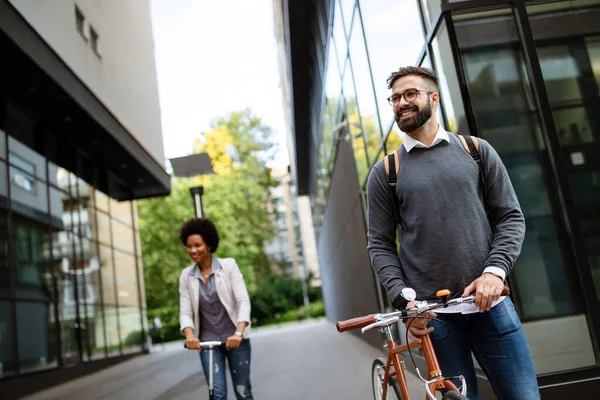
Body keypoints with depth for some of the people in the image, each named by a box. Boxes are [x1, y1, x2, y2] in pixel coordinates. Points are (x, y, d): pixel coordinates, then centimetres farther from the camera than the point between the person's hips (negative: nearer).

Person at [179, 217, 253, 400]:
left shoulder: (229, 265, -8)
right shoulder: (186, 275, 0)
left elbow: (243, 301, -14)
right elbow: (185, 312, -3)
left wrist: (238, 333, -29)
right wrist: (190, 335, -23)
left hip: (235, 339, -1)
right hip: (207, 341, 1)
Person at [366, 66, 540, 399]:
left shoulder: (477, 151, 9)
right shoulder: (385, 172, 5)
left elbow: (511, 216, 6)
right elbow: (380, 245, 3)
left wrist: (495, 271, -10)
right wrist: (404, 299, -10)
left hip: (490, 303, 1)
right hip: (433, 314, -1)